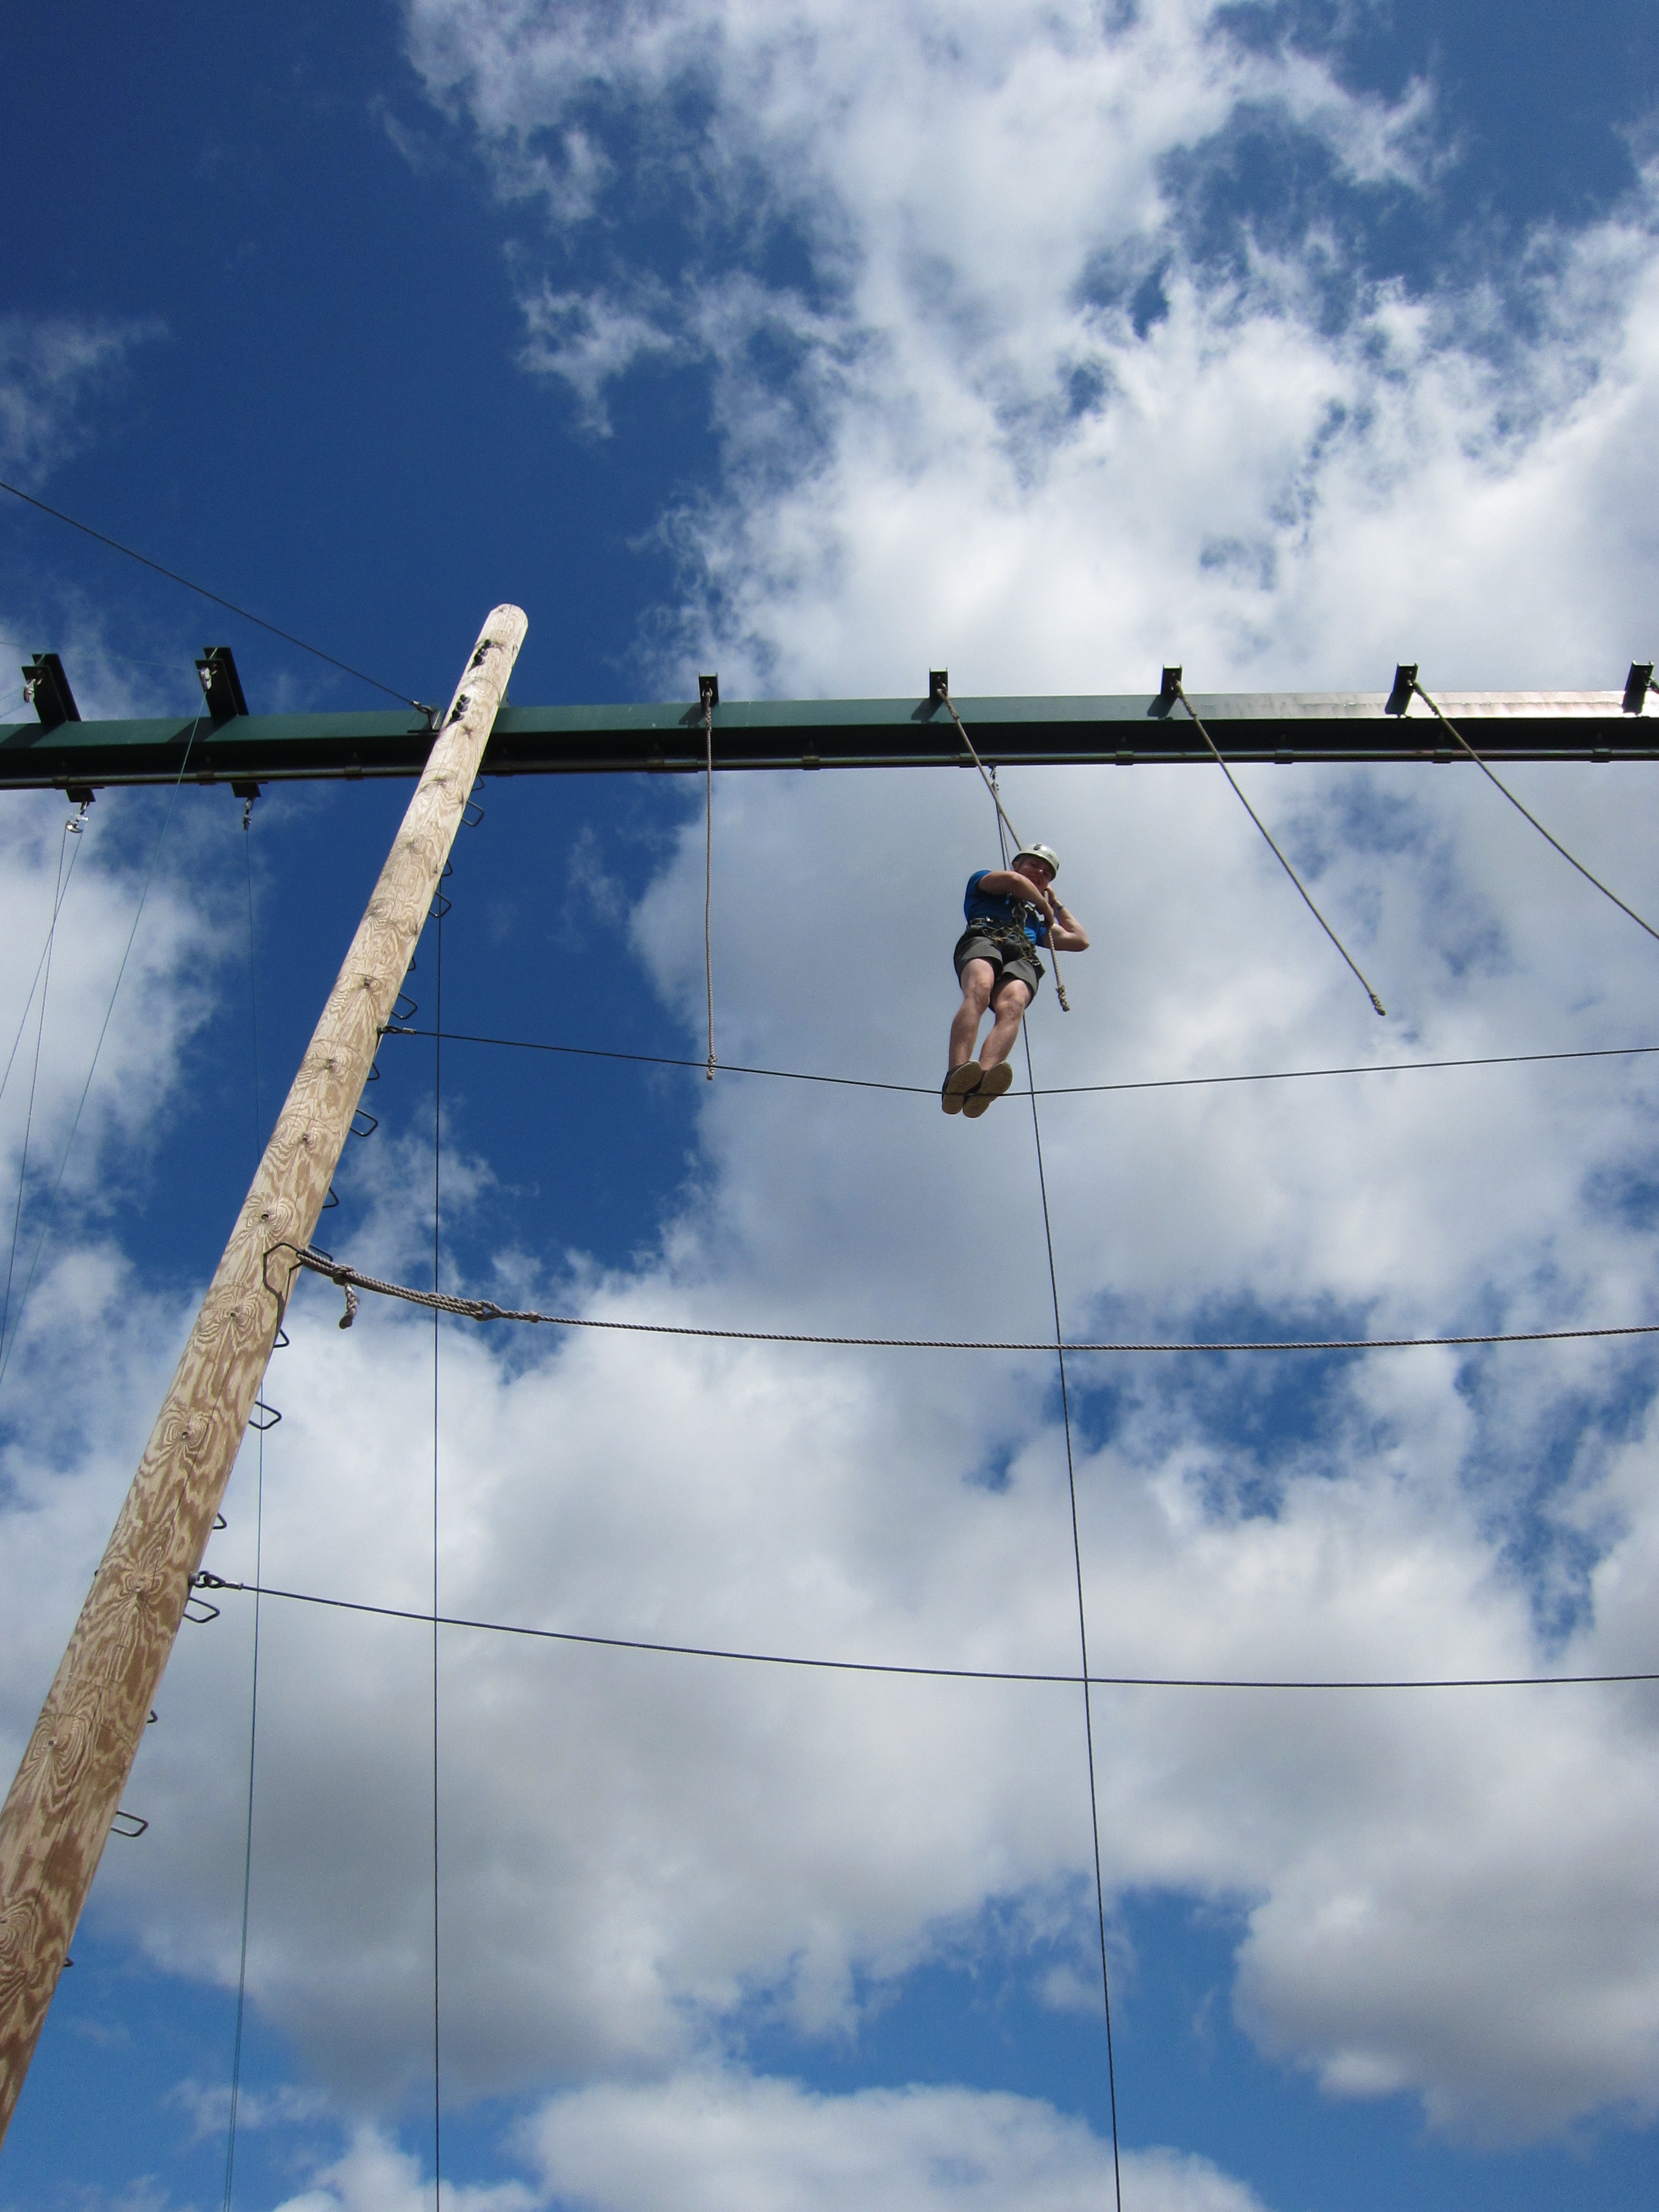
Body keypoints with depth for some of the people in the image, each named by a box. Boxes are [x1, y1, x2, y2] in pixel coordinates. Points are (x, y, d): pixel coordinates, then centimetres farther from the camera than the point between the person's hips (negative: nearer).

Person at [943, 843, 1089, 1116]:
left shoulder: (1036, 921, 45)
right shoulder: (983, 880, 33)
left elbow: (1080, 940, 41)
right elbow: (1014, 880, 12)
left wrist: (1056, 906, 50)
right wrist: (1045, 907, 27)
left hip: (1023, 958, 3)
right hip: (984, 938, -3)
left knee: (1012, 1005, -34)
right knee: (979, 991, -39)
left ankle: (983, 1081, -64)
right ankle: (957, 1075, -60)